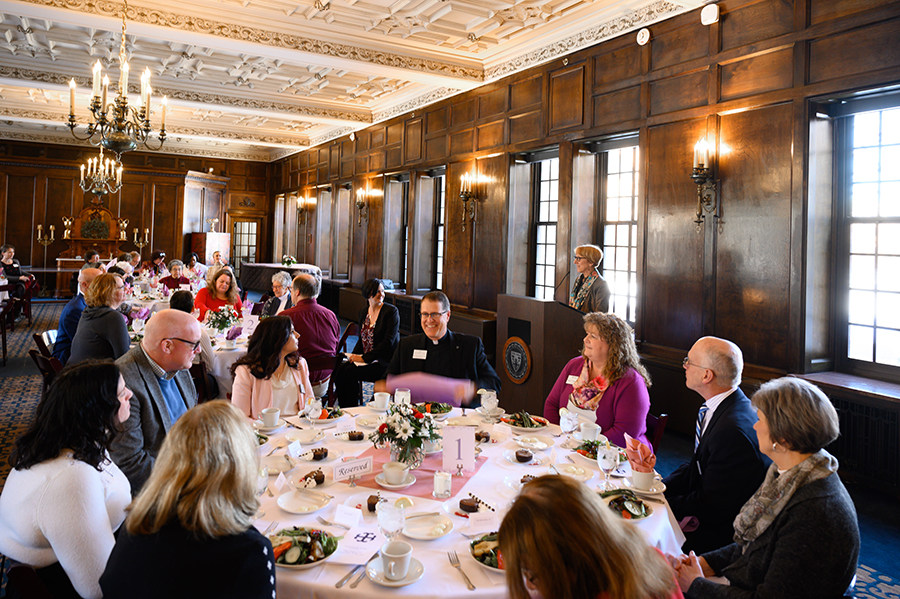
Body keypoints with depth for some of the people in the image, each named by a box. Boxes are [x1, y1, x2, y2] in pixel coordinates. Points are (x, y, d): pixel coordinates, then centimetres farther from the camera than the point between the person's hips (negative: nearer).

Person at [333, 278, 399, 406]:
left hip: (385, 362, -6)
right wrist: (354, 356, 1)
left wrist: (364, 358, -18)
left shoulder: (391, 311, -9)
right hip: (365, 360, 6)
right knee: (340, 370, -19)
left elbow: (388, 341, -16)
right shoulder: (363, 312, 13)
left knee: (350, 372, -24)